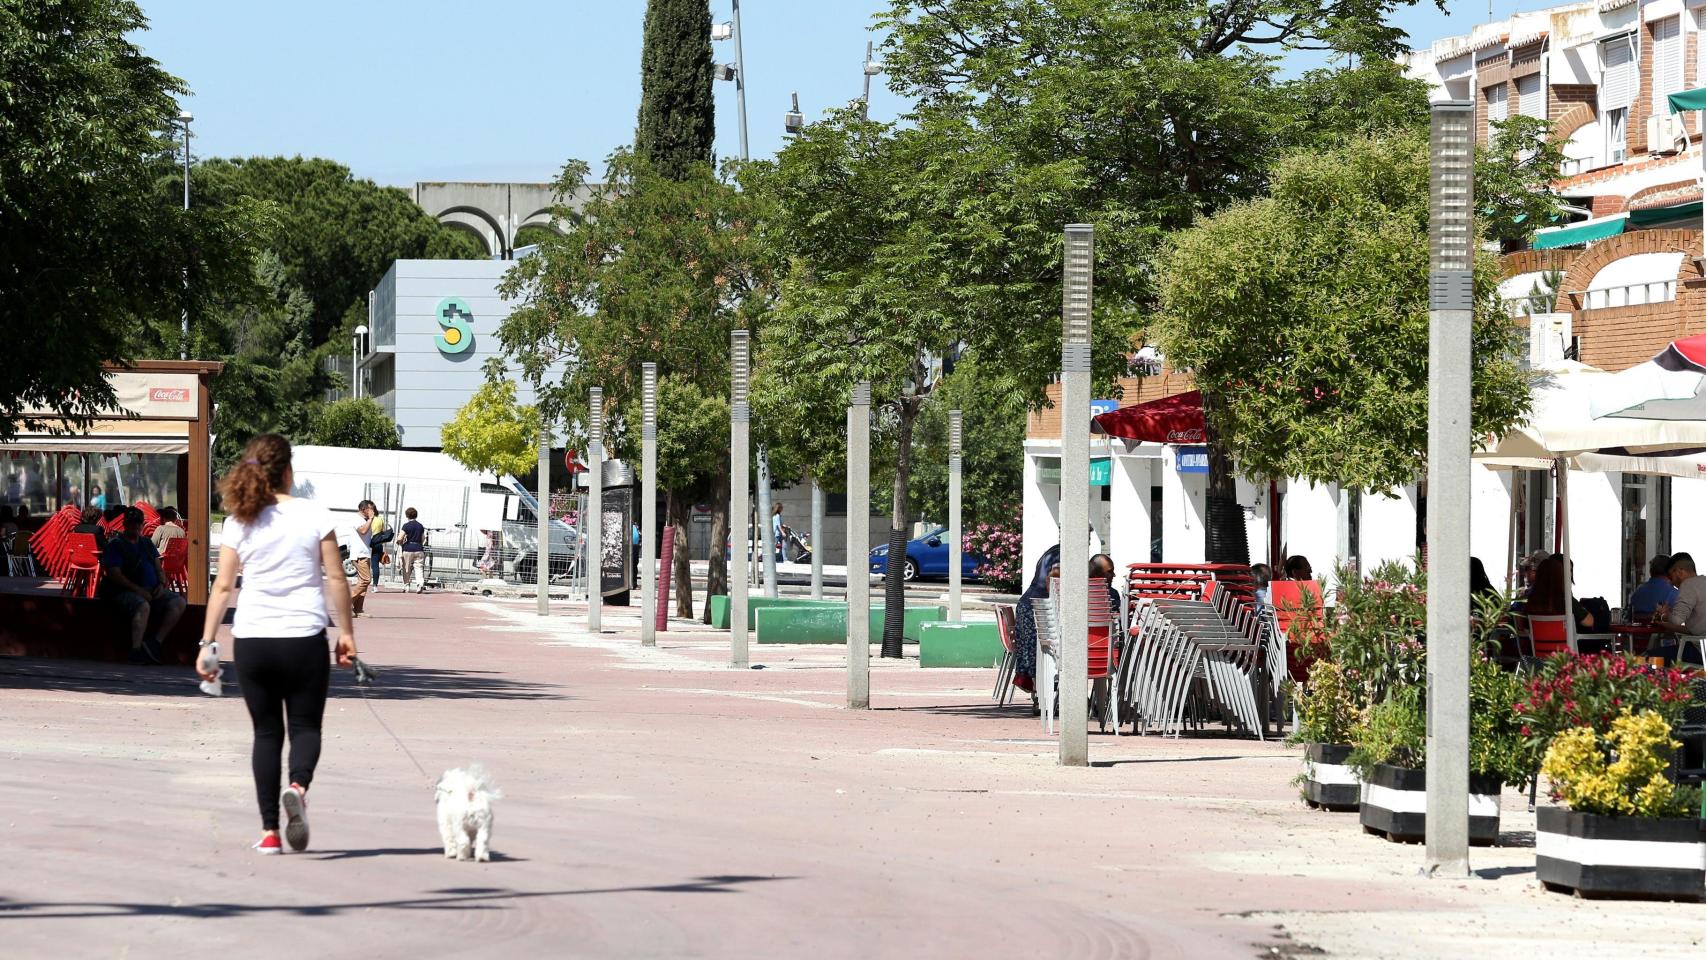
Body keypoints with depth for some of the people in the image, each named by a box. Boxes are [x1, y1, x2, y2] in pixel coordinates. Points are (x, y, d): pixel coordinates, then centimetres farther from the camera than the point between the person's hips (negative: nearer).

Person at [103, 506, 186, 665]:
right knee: (143, 606, -38)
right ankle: (136, 650, -40)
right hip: (126, 591, -7)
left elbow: (158, 568, 22)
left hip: (153, 591, 7)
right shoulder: (115, 545, 1)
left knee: (178, 602, -16)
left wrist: (161, 584, -1)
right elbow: (115, 574, -9)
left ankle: (155, 641, -17)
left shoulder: (147, 544, 23)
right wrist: (138, 590, -18)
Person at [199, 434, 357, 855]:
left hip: (252, 640, 2)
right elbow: (335, 579, -3)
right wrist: (347, 632, 6)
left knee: (266, 732, 10)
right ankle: (298, 786, -24)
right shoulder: (313, 515, -3)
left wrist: (207, 643, 6)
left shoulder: (239, 522, 2)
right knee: (305, 725, 9)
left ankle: (270, 832, 6)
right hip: (303, 637, -2)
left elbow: (223, 587, 1)